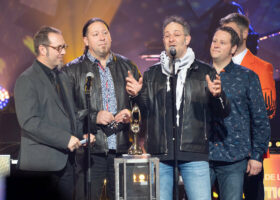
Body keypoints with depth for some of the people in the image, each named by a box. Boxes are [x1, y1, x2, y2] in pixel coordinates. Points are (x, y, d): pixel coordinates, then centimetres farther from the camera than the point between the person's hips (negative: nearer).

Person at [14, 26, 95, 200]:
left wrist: (81, 135, 8)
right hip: (42, 164, -7)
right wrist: (65, 138, -19)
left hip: (67, 161, 7)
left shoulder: (62, 77, 19)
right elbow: (29, 121, -18)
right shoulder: (27, 80, -8)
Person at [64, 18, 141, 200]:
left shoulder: (127, 67, 13)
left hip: (122, 149, 3)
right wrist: (94, 117, -14)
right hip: (90, 150, -2)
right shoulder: (73, 70, 5)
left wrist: (131, 114, -6)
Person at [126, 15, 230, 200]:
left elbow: (223, 112, 5)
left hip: (194, 154, -2)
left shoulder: (205, 72, 8)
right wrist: (136, 95, -7)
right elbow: (144, 112, 12)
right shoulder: (152, 74, 15)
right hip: (159, 154, 2)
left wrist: (217, 95, -15)